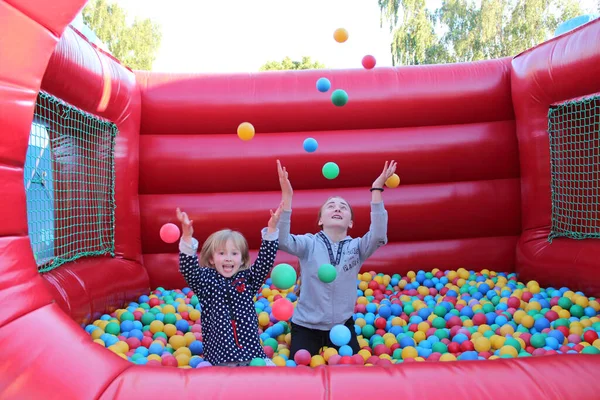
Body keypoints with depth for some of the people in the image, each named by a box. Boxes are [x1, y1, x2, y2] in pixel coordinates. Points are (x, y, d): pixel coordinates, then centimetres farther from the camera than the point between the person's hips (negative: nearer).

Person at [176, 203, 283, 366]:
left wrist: (271, 229, -17)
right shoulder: (205, 279, 0)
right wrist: (187, 237, -33)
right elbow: (188, 269, -17)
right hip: (219, 355, -2)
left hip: (252, 352, 2)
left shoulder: (248, 278, 6)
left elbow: (265, 261, -5)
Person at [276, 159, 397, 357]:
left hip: (342, 325, 2)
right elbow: (281, 241, -27)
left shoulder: (356, 247, -4)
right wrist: (287, 196, -36)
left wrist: (376, 190, -29)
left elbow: (378, 236, -24)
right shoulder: (309, 243, -8)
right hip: (306, 325, -1)